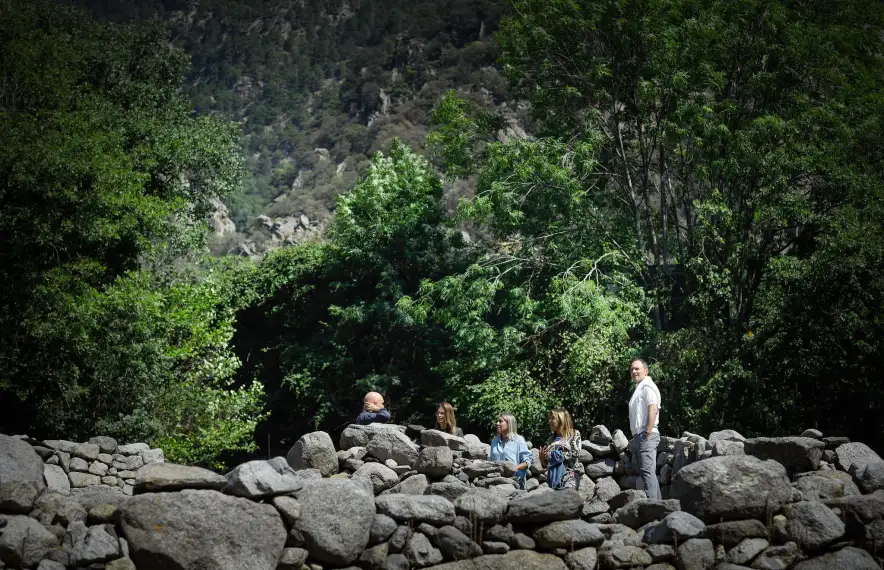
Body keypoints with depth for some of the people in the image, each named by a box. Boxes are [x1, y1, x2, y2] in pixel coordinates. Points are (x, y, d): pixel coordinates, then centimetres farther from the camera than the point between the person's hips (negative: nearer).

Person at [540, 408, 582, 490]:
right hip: (553, 477, 4)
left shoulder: (574, 434, 8)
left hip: (569, 475, -4)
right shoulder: (551, 439, 19)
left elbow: (575, 454, -6)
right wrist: (542, 457, -2)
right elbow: (545, 464, 20)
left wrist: (554, 455, -7)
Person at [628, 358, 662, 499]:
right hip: (638, 436, 11)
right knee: (648, 472, 11)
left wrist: (647, 433, -23)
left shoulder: (647, 386, -8)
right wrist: (636, 438, 17)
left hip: (646, 436, -11)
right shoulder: (639, 388, 24)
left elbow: (653, 409, -20)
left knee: (647, 471, -16)